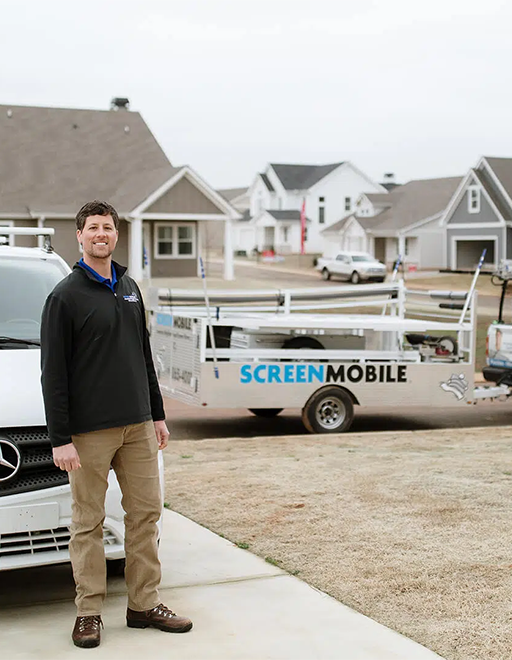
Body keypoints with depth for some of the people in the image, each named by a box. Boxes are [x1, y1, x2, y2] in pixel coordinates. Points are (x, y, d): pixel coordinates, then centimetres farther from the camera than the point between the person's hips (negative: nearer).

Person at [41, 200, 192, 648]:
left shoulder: (130, 289, 14)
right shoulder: (66, 296, -5)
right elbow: (53, 373, -9)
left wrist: (157, 414, 17)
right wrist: (60, 438, -14)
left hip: (138, 426, 6)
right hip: (89, 430, -6)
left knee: (146, 512, 8)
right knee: (89, 522, 2)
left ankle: (145, 604, 18)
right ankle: (89, 612, 12)